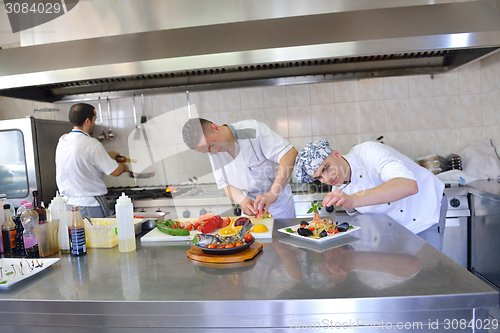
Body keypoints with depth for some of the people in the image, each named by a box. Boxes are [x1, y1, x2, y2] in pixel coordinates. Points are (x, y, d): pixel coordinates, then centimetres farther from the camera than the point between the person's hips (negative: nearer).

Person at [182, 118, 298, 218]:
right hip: (250, 203, 4)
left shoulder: (252, 129, -25)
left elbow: (290, 153, -31)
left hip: (278, 199, -3)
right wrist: (242, 200, -23)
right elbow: (226, 184, -1)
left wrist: (273, 193, -39)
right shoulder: (213, 152, -8)